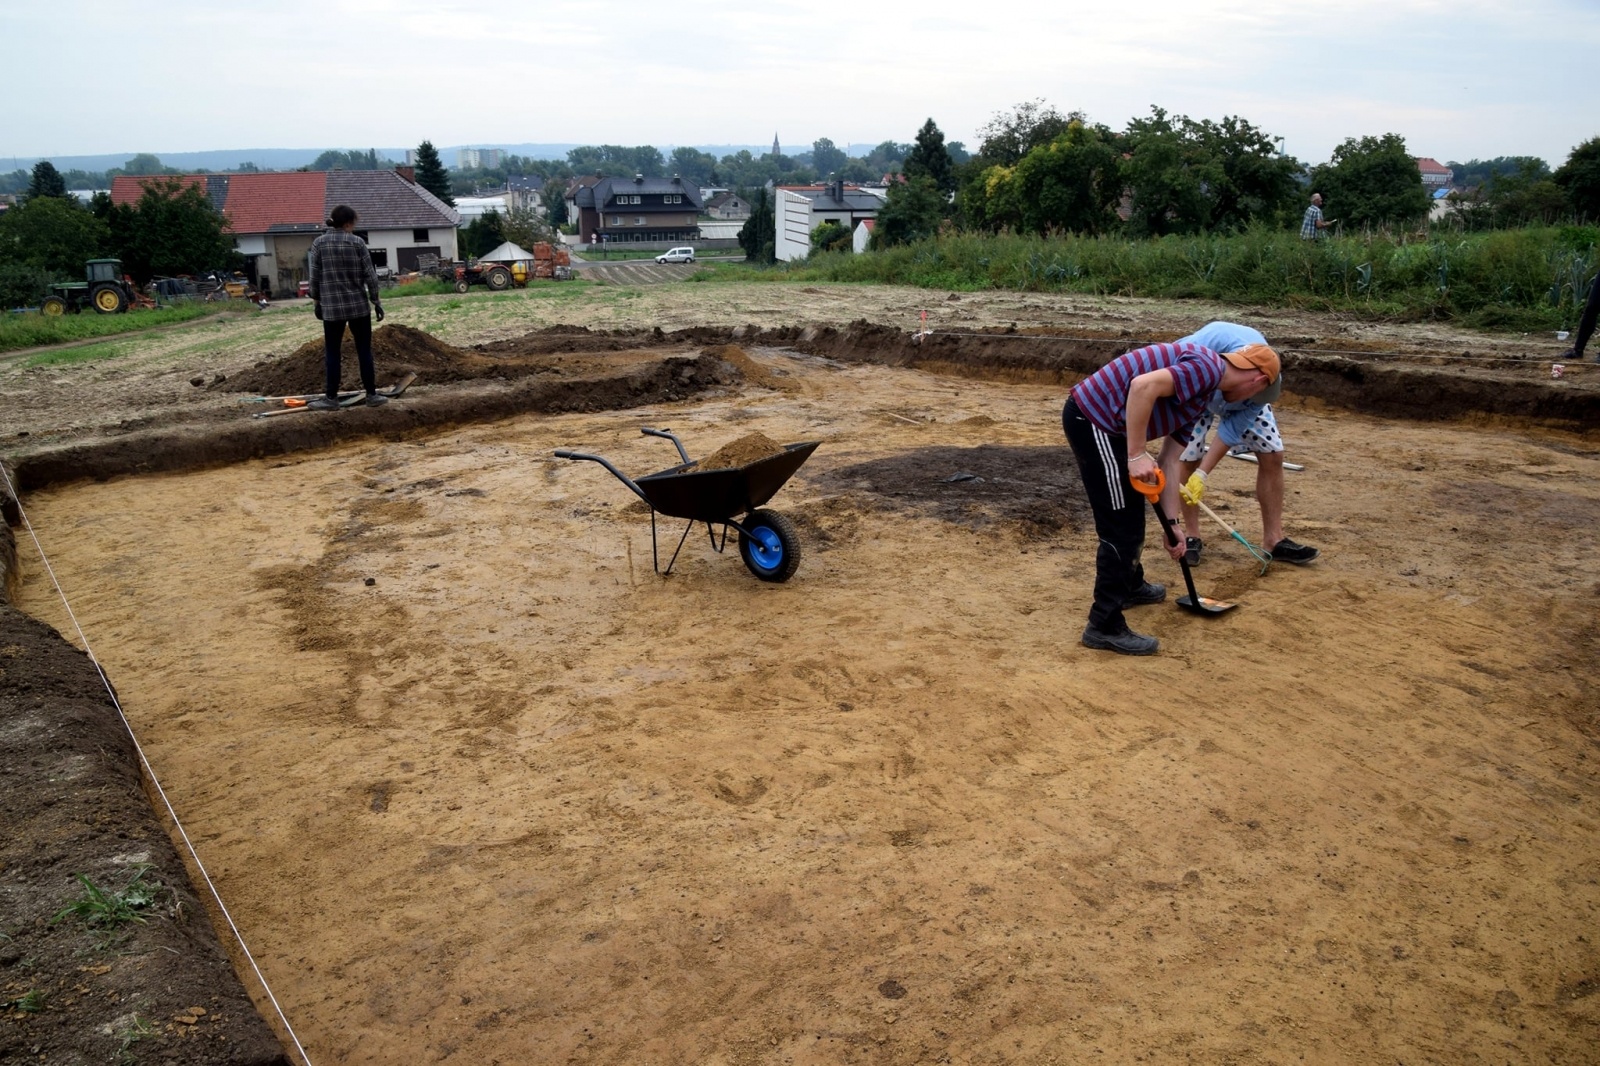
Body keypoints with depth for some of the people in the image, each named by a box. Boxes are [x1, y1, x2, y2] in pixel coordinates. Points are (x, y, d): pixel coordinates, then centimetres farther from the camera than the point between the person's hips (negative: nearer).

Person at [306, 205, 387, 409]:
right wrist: (377, 301, 4)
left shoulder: (319, 243, 0)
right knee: (364, 351, 6)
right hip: (358, 305, -1)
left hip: (331, 307, 1)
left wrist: (316, 301, 12)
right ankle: (372, 395, 9)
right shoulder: (357, 242, -4)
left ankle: (331, 398, 9)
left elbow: (315, 277, 1)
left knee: (332, 352, 6)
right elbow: (369, 275, -3)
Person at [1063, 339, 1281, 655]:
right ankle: (1105, 626, 2)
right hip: (1092, 417, -11)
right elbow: (1143, 386, -26)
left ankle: (1129, 585, 47)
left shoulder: (1200, 394, 20)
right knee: (1121, 526, -5)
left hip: (1099, 420, 11)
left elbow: (1170, 462, 22)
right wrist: (1137, 455, -22)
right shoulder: (1208, 367, -10)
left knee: (1131, 515, 27)